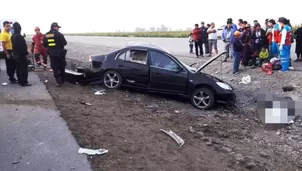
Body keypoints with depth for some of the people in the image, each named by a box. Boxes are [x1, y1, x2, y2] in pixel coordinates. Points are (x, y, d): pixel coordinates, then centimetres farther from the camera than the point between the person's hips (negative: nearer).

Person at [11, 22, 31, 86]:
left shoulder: (13, 36, 11)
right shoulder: (19, 36, -21)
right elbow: (23, 46, -22)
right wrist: (25, 53, -15)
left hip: (15, 54, 10)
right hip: (21, 55, -10)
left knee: (19, 68, 16)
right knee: (24, 69, -4)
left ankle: (20, 81, 24)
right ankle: (24, 82, -1)